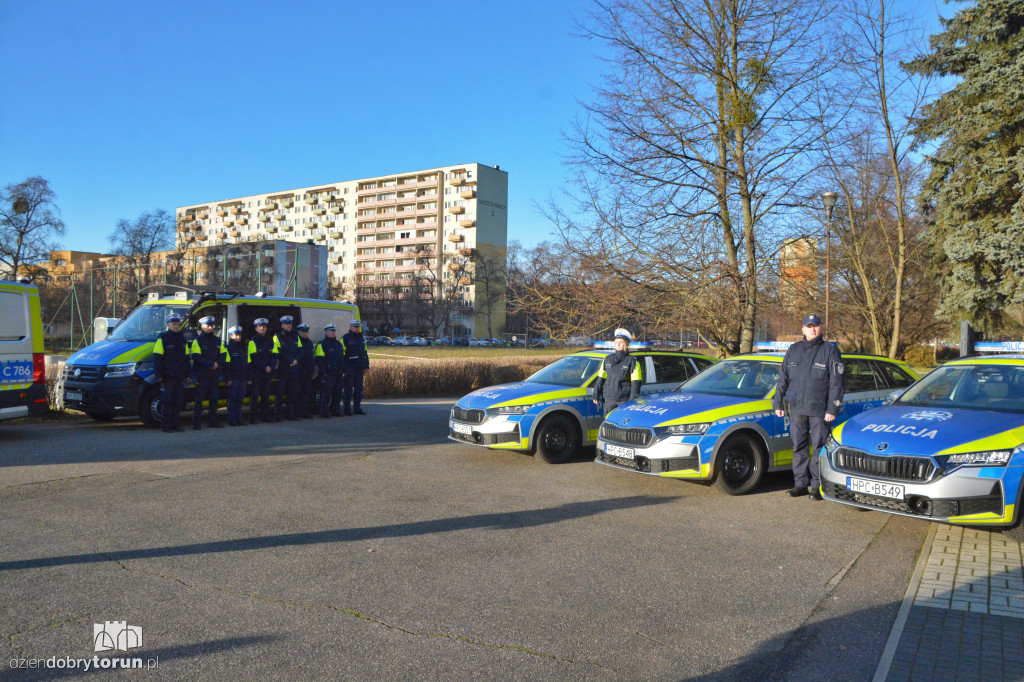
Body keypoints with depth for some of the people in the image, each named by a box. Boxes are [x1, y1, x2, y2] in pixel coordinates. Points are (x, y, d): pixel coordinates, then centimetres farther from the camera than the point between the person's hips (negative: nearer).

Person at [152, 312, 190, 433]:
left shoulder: (182, 339, 15)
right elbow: (157, 358, -8)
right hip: (167, 376, -6)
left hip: (180, 376, 6)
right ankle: (167, 425, 1)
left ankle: (176, 424, 15)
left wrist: (186, 373, 15)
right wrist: (159, 375, -14)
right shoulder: (162, 339, -4)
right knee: (167, 402, -3)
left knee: (178, 401, 8)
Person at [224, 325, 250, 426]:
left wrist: (248, 378, 13)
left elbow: (248, 364, 18)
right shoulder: (229, 348, -4)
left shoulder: (244, 348, 16)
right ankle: (231, 420, 1)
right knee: (232, 400, -3)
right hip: (233, 379, -6)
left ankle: (239, 419, 14)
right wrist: (228, 379, -14)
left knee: (239, 399, 9)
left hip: (242, 379, 6)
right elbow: (227, 365, -8)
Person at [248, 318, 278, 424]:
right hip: (256, 372, -5)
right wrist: (265, 367, -15)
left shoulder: (270, 341, 14)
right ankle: (252, 417, -2)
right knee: (254, 395, -5)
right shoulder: (253, 341, -2)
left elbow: (274, 356, 9)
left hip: (268, 373, 5)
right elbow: (254, 358, -10)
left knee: (266, 395, 8)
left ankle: (265, 415, 14)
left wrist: (271, 367, -8)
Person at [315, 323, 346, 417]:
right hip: (328, 374, -7)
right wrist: (324, 372, -17)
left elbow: (343, 358, 25)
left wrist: (344, 371, 17)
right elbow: (319, 360, -10)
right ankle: (324, 412, -5)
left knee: (337, 393, 10)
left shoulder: (339, 344, 20)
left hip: (339, 374, 7)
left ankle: (336, 410, 19)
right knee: (326, 393, -8)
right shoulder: (322, 344, -4)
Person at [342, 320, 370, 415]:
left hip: (359, 368, 7)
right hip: (350, 368, -7)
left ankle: (357, 408, 13)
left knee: (359, 388, 7)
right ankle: (347, 409, -1)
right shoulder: (345, 338, -3)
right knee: (349, 389, -5)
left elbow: (365, 353, 24)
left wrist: (366, 365, 16)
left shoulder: (362, 339, 18)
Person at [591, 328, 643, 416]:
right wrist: (596, 395, 11)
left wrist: (633, 400, -12)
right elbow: (600, 379, 16)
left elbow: (636, 383, -4)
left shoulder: (632, 361, -1)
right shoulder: (608, 359, 12)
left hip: (624, 400, -4)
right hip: (609, 399, 4)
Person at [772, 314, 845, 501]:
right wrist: (778, 403, 10)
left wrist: (832, 409, -10)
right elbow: (783, 379, 16)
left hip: (820, 410, -3)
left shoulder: (830, 351, 3)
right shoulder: (793, 350, 14)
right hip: (796, 409, 4)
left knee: (819, 449, 0)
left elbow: (836, 383, -2)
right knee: (798, 448, 7)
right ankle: (800, 484, 15)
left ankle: (817, 485, 8)